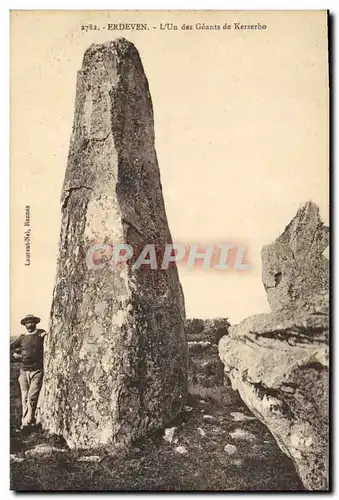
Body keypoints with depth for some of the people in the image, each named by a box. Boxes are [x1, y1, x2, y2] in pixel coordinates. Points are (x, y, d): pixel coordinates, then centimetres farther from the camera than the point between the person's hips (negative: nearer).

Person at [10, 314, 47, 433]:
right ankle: (26, 422, 15)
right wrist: (15, 354, 7)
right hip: (24, 371, 4)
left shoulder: (42, 334, 0)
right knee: (25, 397, 7)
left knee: (32, 396, -9)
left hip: (37, 371, -4)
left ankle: (27, 422, 0)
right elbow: (11, 347, 22)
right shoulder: (22, 337, 10)